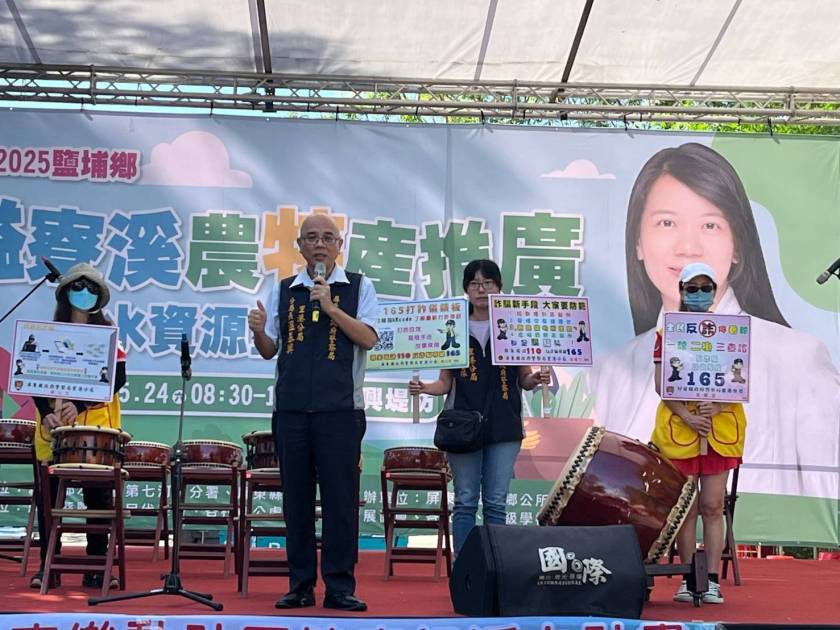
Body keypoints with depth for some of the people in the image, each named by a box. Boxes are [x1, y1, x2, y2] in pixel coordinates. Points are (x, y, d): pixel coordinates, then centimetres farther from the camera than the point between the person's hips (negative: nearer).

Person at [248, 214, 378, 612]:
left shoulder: (358, 287, 6)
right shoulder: (283, 291, 13)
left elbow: (368, 338, -6)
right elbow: (269, 351, 13)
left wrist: (330, 308, -14)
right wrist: (259, 332, -8)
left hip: (340, 408, -3)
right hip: (291, 407, 3)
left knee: (339, 498, -2)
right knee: (296, 498, 6)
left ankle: (339, 587, 5)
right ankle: (300, 586, 14)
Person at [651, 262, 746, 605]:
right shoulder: (667, 332, 5)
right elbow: (660, 383, -1)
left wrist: (717, 406, -15)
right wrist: (687, 416, -14)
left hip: (721, 426, 1)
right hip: (679, 426, -1)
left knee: (713, 506, 1)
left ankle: (713, 581, 4)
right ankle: (687, 579, 7)